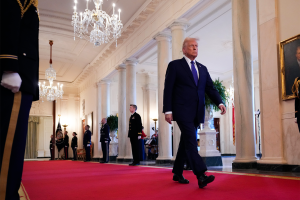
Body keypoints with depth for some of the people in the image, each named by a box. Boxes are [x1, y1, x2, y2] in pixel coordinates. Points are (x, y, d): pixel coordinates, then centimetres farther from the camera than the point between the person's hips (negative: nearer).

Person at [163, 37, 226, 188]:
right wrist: (167, 110, -11)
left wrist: (219, 103, -8)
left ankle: (177, 173, 24)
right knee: (191, 141, -15)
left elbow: (210, 88, 10)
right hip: (182, 110, -6)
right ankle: (201, 176, -19)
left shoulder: (202, 69, 18)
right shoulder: (175, 65, 3)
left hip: (196, 112, 6)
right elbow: (168, 89, -2)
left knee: (186, 142, 12)